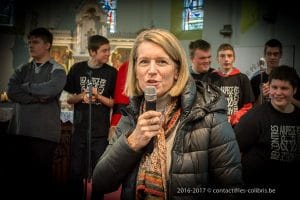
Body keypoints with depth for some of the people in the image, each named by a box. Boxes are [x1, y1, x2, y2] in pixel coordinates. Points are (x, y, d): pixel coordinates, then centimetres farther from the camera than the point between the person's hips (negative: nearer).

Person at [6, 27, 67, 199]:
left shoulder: (57, 70, 0)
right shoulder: (23, 69, 14)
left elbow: (50, 89, -21)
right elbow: (11, 92, -2)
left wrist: (26, 87, -6)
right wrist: (37, 97, -11)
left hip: (44, 133, -5)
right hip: (20, 131, 5)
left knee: (42, 178, 2)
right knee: (18, 176, 11)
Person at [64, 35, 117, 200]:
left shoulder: (111, 72, 0)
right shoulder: (77, 69, 3)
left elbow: (115, 103, 2)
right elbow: (69, 99, 9)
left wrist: (98, 97, -14)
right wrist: (81, 97, -11)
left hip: (101, 132, -1)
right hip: (80, 129, 1)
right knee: (76, 172, 7)